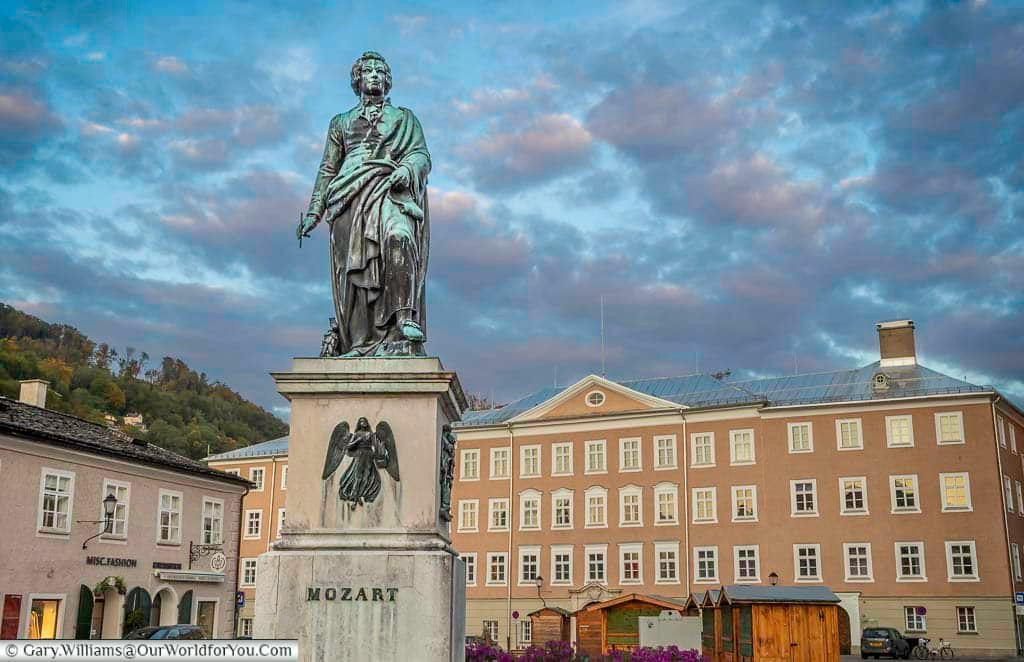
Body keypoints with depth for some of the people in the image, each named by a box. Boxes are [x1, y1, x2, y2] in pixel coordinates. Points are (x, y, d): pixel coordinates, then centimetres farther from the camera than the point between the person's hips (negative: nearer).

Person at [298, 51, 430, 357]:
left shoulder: (404, 118, 23)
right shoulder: (341, 122, 28)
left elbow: (421, 155, 9)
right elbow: (327, 169, 24)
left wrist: (406, 169, -15)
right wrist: (313, 211, 14)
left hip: (390, 190, -2)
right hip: (350, 197, 3)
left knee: (399, 237, -34)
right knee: (352, 269, -8)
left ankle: (406, 319, -41)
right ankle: (357, 343, -7)